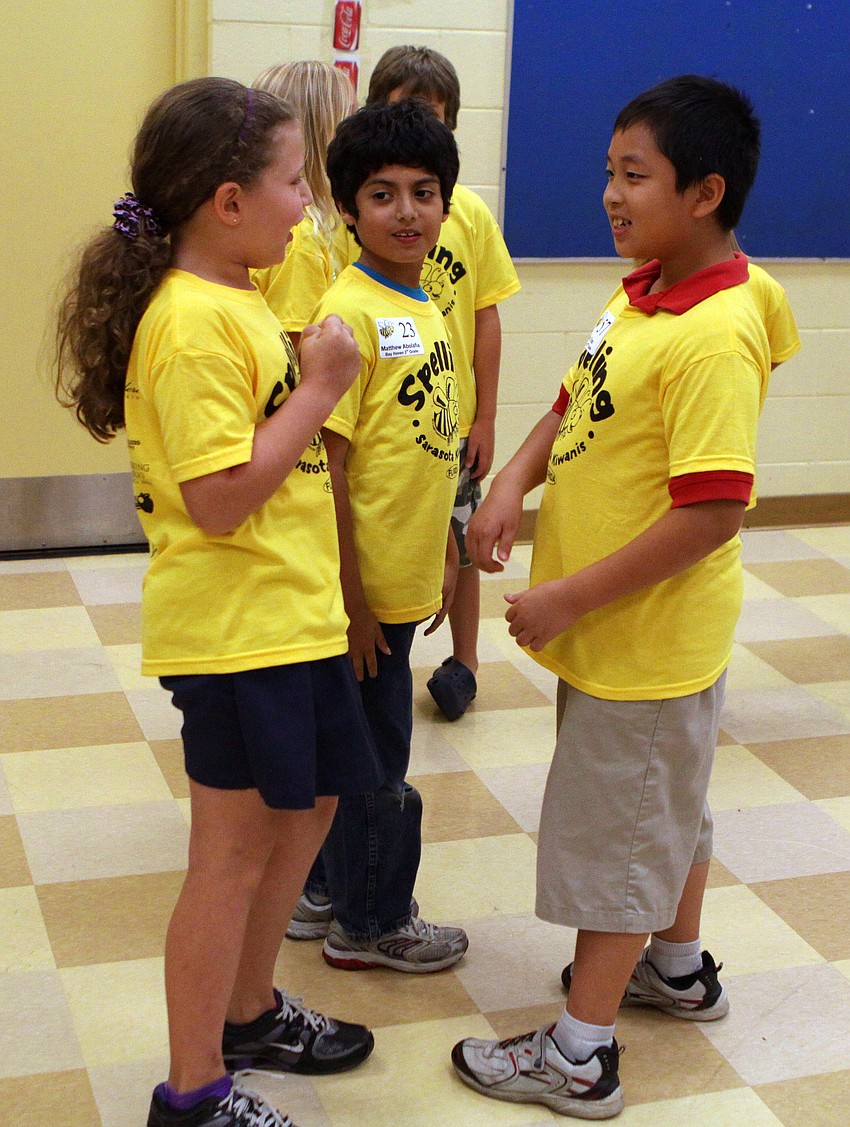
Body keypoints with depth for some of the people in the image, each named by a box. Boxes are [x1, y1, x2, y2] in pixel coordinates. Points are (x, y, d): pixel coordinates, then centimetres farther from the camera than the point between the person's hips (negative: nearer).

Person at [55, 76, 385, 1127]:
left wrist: (315, 378, 7)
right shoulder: (193, 323, -21)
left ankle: (249, 1013, 40)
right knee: (233, 851, 1)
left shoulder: (233, 300, 11)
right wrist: (319, 388, -19)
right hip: (233, 626, -10)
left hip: (291, 614, 10)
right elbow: (219, 498, -25)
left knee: (306, 807, 21)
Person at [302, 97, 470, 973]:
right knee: (374, 757, 6)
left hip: (403, 580, 8)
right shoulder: (349, 313, -18)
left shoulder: (423, 307, 9)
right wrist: (352, 597, -19)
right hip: (364, 587, -8)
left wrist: (441, 559, 19)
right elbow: (324, 466, -20)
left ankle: (328, 885, 37)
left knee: (357, 744, 21)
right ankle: (371, 924, 23)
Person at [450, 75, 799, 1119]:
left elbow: (712, 514, -29)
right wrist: (511, 484, -7)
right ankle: (678, 966, 46)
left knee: (615, 828, 4)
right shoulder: (639, 294, 2)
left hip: (649, 636, -9)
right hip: (610, 624, 9)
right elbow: (573, 407, 13)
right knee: (665, 802, 25)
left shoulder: (716, 337, -26)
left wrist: (569, 599, -24)